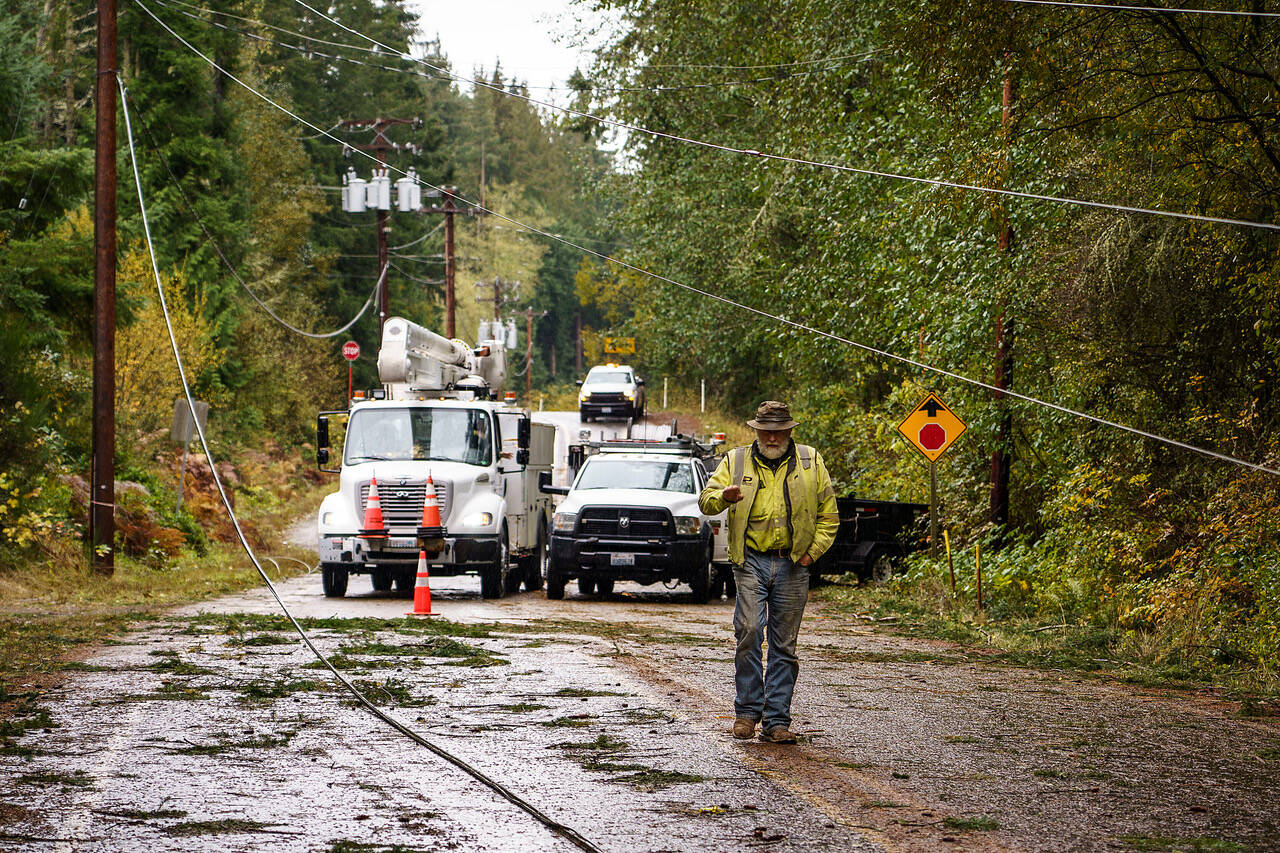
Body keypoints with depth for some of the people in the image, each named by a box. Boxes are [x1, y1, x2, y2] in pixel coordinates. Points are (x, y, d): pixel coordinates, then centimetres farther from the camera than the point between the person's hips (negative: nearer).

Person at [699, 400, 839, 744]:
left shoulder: (810, 463, 10)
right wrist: (724, 496, -22)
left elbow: (828, 514, 14)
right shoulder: (736, 462, 9)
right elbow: (706, 501, 1)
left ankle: (776, 720, 5)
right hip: (751, 561, -1)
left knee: (784, 644, 2)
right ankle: (747, 710, -4)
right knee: (749, 631, -17)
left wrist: (813, 551, 2)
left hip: (792, 564, 1)